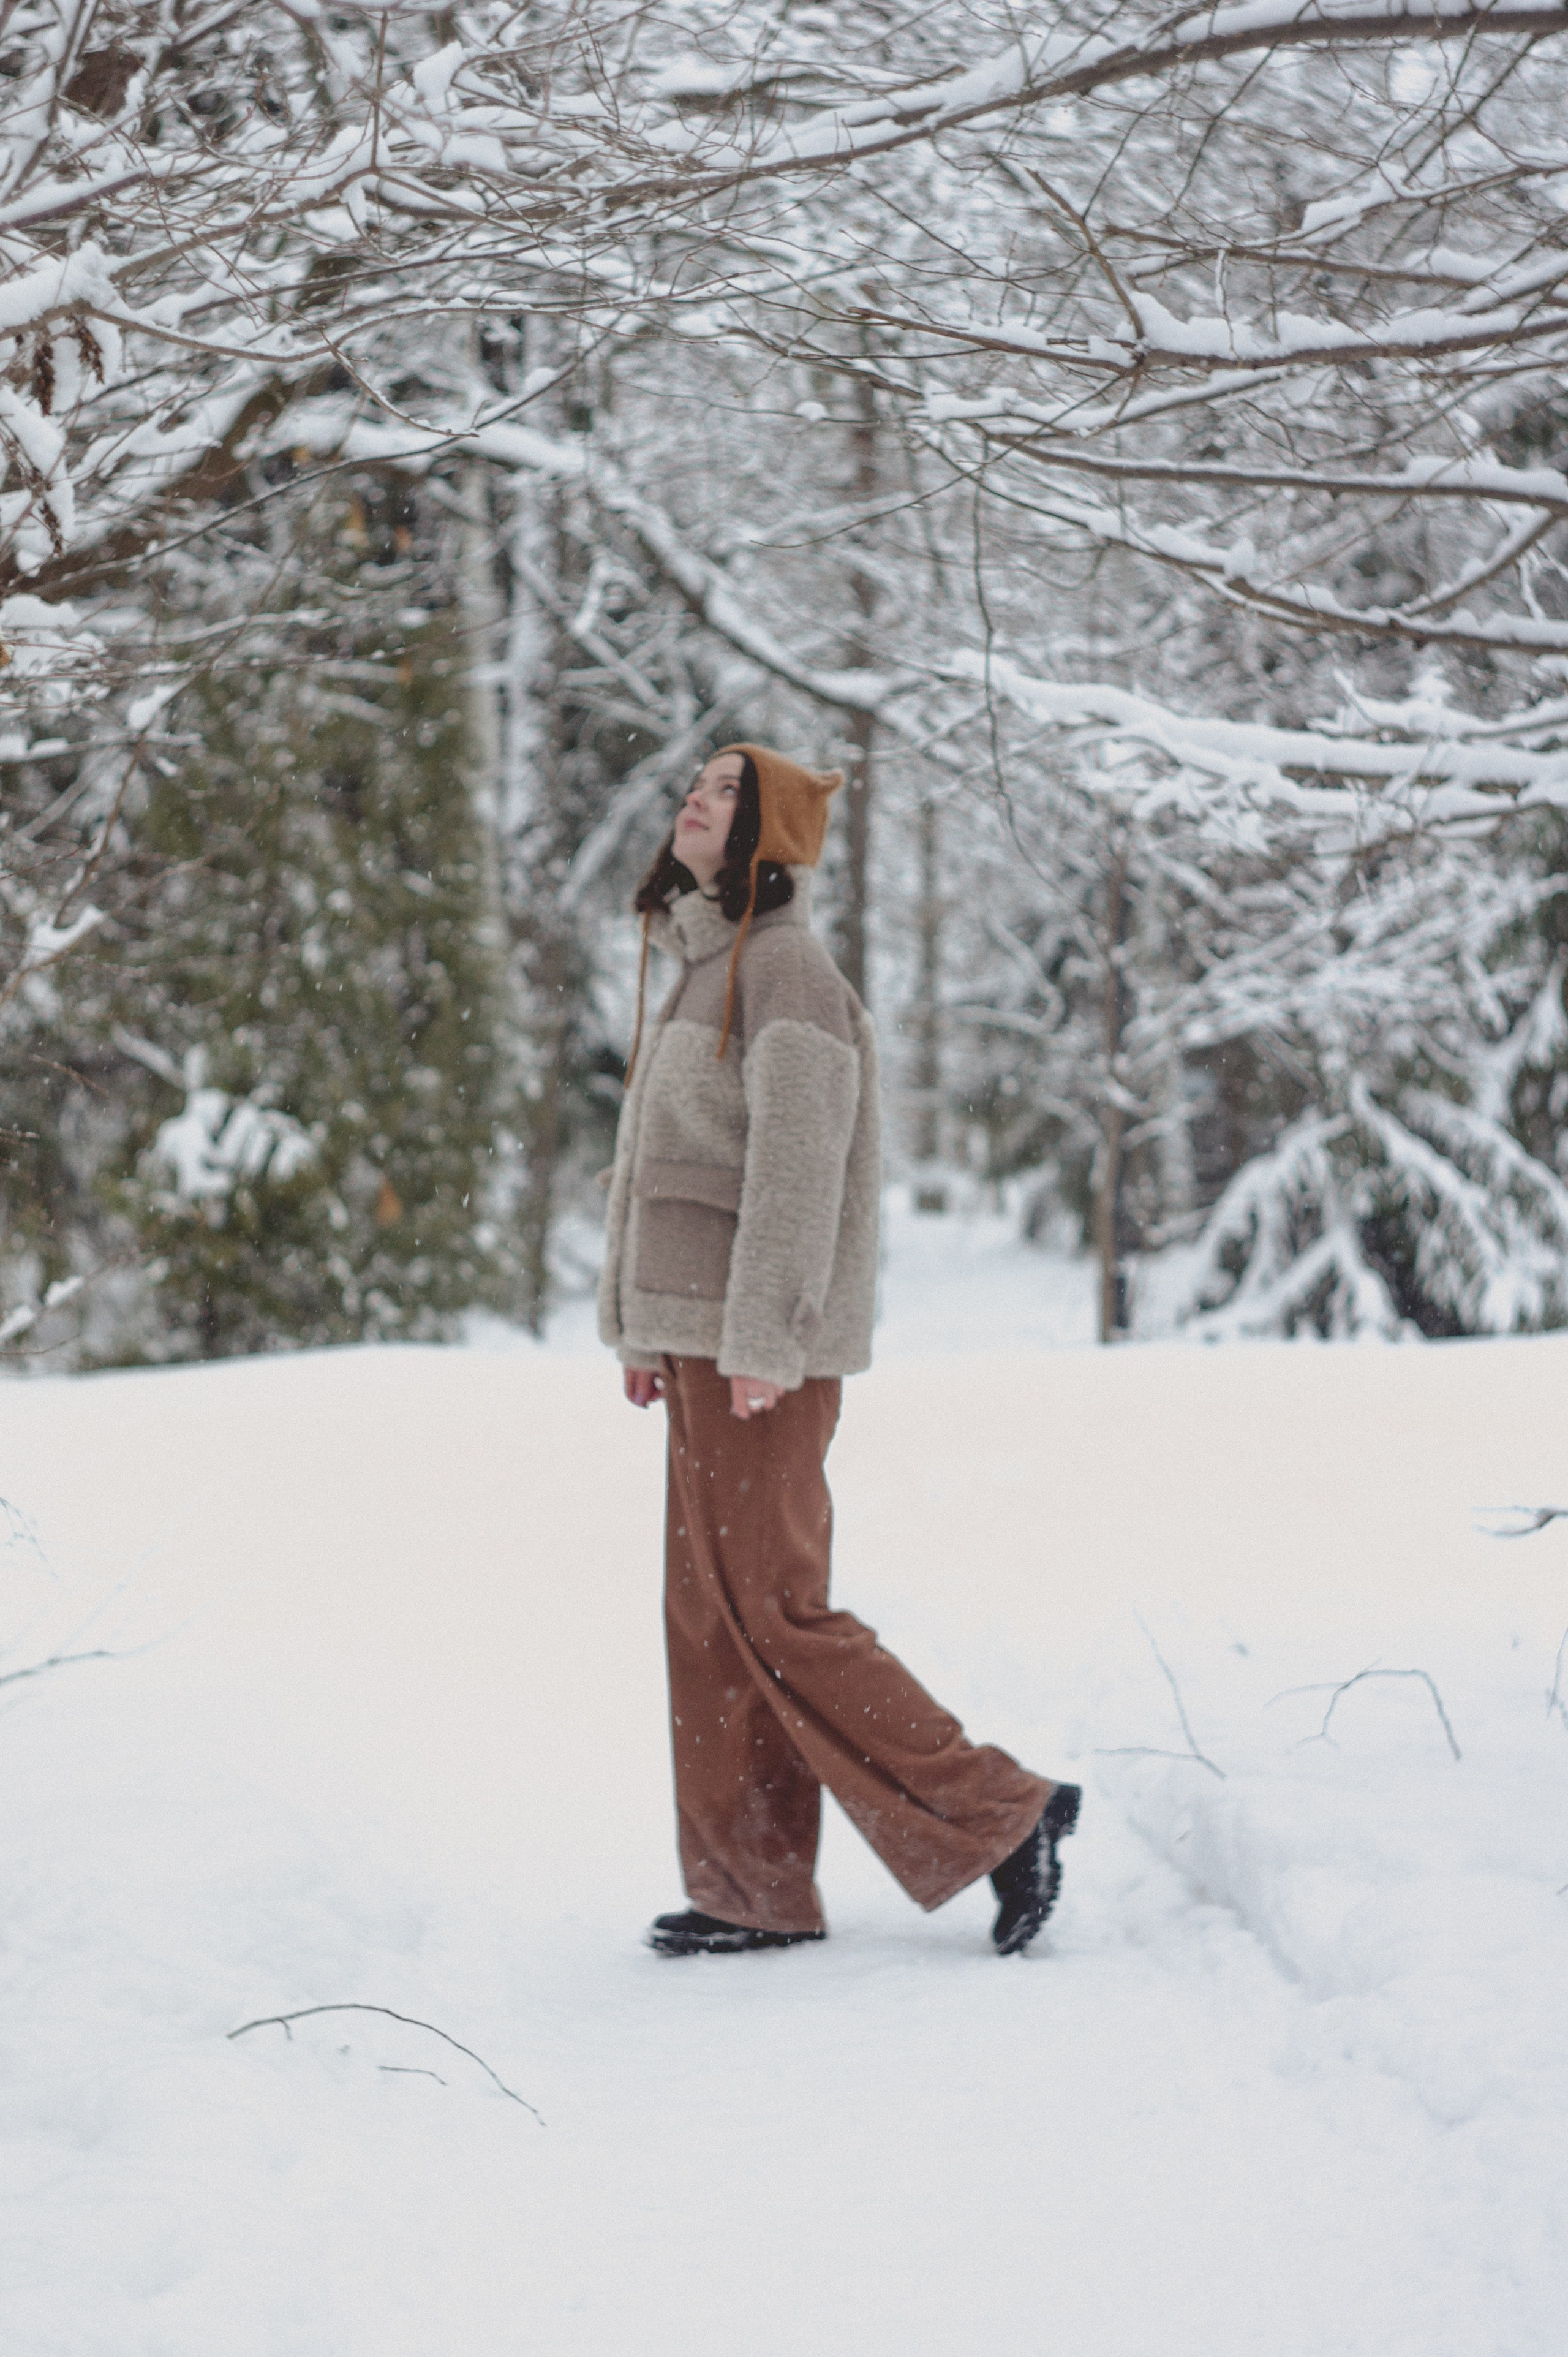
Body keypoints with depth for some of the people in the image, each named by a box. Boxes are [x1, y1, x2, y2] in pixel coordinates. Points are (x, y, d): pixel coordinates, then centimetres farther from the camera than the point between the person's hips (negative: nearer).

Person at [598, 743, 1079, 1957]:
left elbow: (799, 1161, -19)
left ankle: (999, 1814, -2)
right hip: (698, 1336, 10)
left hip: (761, 1349, -10)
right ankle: (753, 1890, 14)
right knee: (707, 1618, 9)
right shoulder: (704, 972, 18)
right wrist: (642, 1330, 18)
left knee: (770, 1610, -9)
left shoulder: (788, 970, -12)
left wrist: (763, 1339, -23)